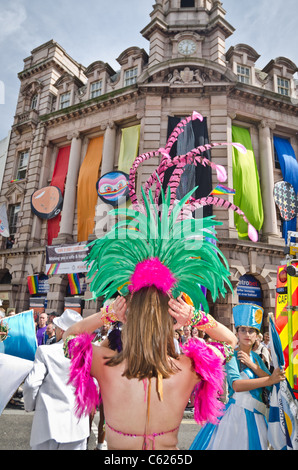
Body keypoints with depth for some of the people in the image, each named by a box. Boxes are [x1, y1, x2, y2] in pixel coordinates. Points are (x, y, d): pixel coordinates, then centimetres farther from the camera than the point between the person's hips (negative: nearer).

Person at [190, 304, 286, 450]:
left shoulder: (256, 357, 10)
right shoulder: (232, 356, -9)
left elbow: (271, 385, -1)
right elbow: (236, 385, -25)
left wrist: (252, 365, -13)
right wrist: (270, 380, -27)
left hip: (255, 416, 6)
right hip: (235, 413, -6)